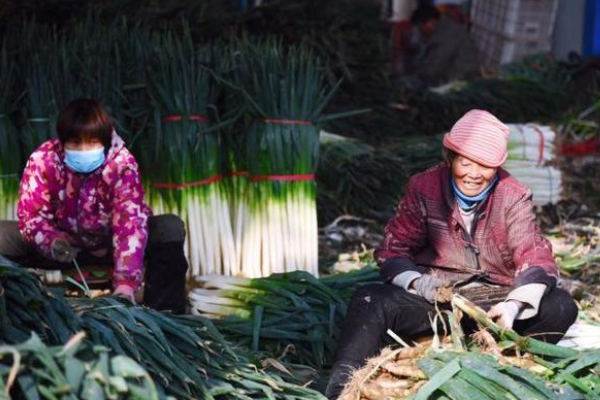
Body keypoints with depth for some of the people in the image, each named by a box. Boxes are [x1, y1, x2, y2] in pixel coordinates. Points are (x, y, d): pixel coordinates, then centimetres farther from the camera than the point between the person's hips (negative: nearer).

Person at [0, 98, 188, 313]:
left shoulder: (122, 163, -25)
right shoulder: (43, 160, -20)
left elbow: (130, 222, -33)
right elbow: (31, 213, -18)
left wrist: (125, 284, -45)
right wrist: (52, 241, -42)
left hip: (109, 244, -1)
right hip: (65, 244, 1)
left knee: (170, 228, -27)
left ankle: (164, 312, -22)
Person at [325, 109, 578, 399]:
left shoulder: (513, 198, -1)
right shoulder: (424, 188, -1)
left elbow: (535, 256, -11)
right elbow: (393, 250, -2)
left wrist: (515, 304, -33)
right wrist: (418, 282, -26)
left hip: (494, 304, 1)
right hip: (435, 298, 0)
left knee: (561, 306, -25)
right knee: (370, 300, -28)